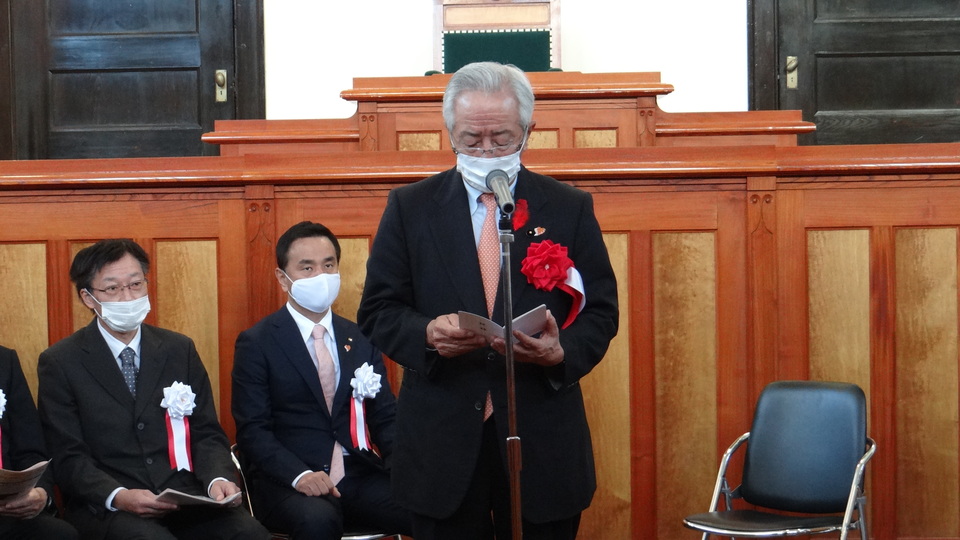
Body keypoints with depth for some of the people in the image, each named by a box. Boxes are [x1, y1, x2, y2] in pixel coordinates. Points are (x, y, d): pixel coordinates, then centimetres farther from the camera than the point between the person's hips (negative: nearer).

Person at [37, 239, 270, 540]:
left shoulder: (180, 351, 13)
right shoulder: (60, 363, 2)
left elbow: (207, 434, 11)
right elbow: (68, 457, -3)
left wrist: (218, 479, -11)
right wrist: (118, 497, -21)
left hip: (184, 495, 3)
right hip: (104, 506, -3)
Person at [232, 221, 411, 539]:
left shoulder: (360, 340, 15)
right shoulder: (257, 344, 2)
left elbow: (385, 418, 14)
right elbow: (252, 430, -5)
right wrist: (299, 475, -23)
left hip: (360, 476, 4)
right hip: (288, 483, -4)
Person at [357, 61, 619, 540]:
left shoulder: (570, 209, 6)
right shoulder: (410, 208, 5)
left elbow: (601, 311, 6)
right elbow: (377, 311, 4)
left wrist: (562, 352, -15)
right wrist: (427, 334, -17)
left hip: (542, 436, 0)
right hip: (442, 440, 0)